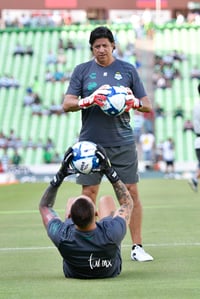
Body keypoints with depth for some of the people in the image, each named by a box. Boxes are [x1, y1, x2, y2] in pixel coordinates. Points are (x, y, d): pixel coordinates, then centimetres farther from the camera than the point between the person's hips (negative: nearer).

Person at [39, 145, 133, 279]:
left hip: (73, 272, 1)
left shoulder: (62, 237, -41)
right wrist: (110, 171, -21)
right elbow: (128, 203, -21)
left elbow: (44, 206, -18)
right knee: (106, 200, 13)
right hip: (110, 271, 0)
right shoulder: (112, 234, -44)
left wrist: (60, 175, -21)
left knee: (71, 201, 14)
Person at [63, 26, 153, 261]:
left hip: (123, 142, 1)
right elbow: (67, 104, -1)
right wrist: (89, 100, -19)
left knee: (131, 192, -2)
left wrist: (135, 102, -14)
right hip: (91, 143, 0)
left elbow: (147, 106, 9)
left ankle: (137, 247, 4)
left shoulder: (128, 70, 8)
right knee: (89, 193, 0)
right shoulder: (82, 71, 6)